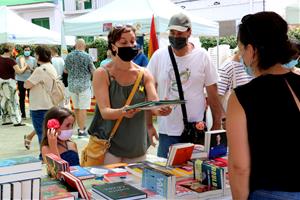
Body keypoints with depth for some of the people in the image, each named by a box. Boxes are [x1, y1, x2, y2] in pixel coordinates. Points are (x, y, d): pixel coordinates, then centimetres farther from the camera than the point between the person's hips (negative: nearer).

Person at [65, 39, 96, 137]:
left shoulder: (68, 56, 3)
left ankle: (81, 127, 25)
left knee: (76, 108, 14)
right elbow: (93, 71, -4)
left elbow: (66, 70, 14)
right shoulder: (87, 57, -10)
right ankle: (82, 131, -1)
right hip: (84, 85, -5)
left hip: (72, 85, 5)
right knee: (83, 108, -2)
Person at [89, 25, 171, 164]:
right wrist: (122, 112, -37)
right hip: (109, 145, -3)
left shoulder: (144, 74, 4)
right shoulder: (102, 74, -7)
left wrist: (161, 109, -31)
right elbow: (104, 111, -16)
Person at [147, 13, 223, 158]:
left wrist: (217, 124, 1)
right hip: (167, 130, 1)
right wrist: (148, 124, 1)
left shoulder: (202, 56, -3)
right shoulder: (158, 56, 0)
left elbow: (213, 94, 2)